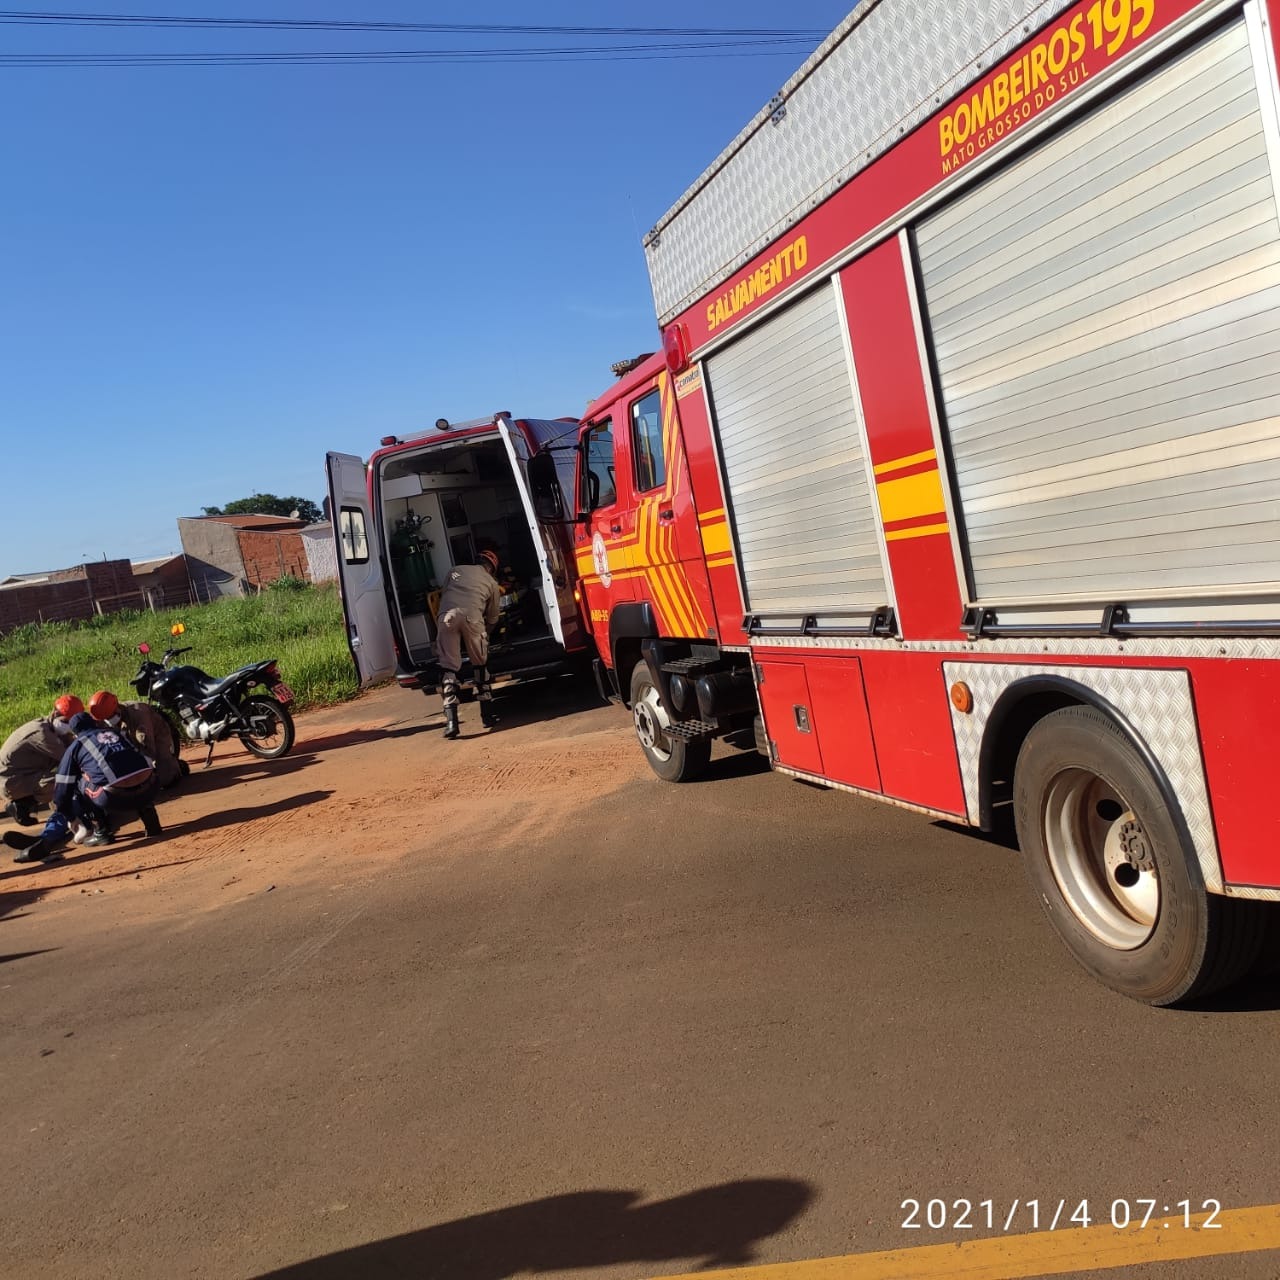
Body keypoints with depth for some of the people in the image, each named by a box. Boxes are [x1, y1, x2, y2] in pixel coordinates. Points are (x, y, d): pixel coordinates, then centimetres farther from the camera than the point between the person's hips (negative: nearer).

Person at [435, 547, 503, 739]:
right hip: (472, 616, -1)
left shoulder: (455, 571, 30)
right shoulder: (492, 583, 26)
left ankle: (451, 720, -8)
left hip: (446, 616, 1)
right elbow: (493, 619, 31)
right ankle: (488, 715, 20)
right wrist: (484, 634, 48)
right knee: (480, 664, 18)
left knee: (448, 666, 4)